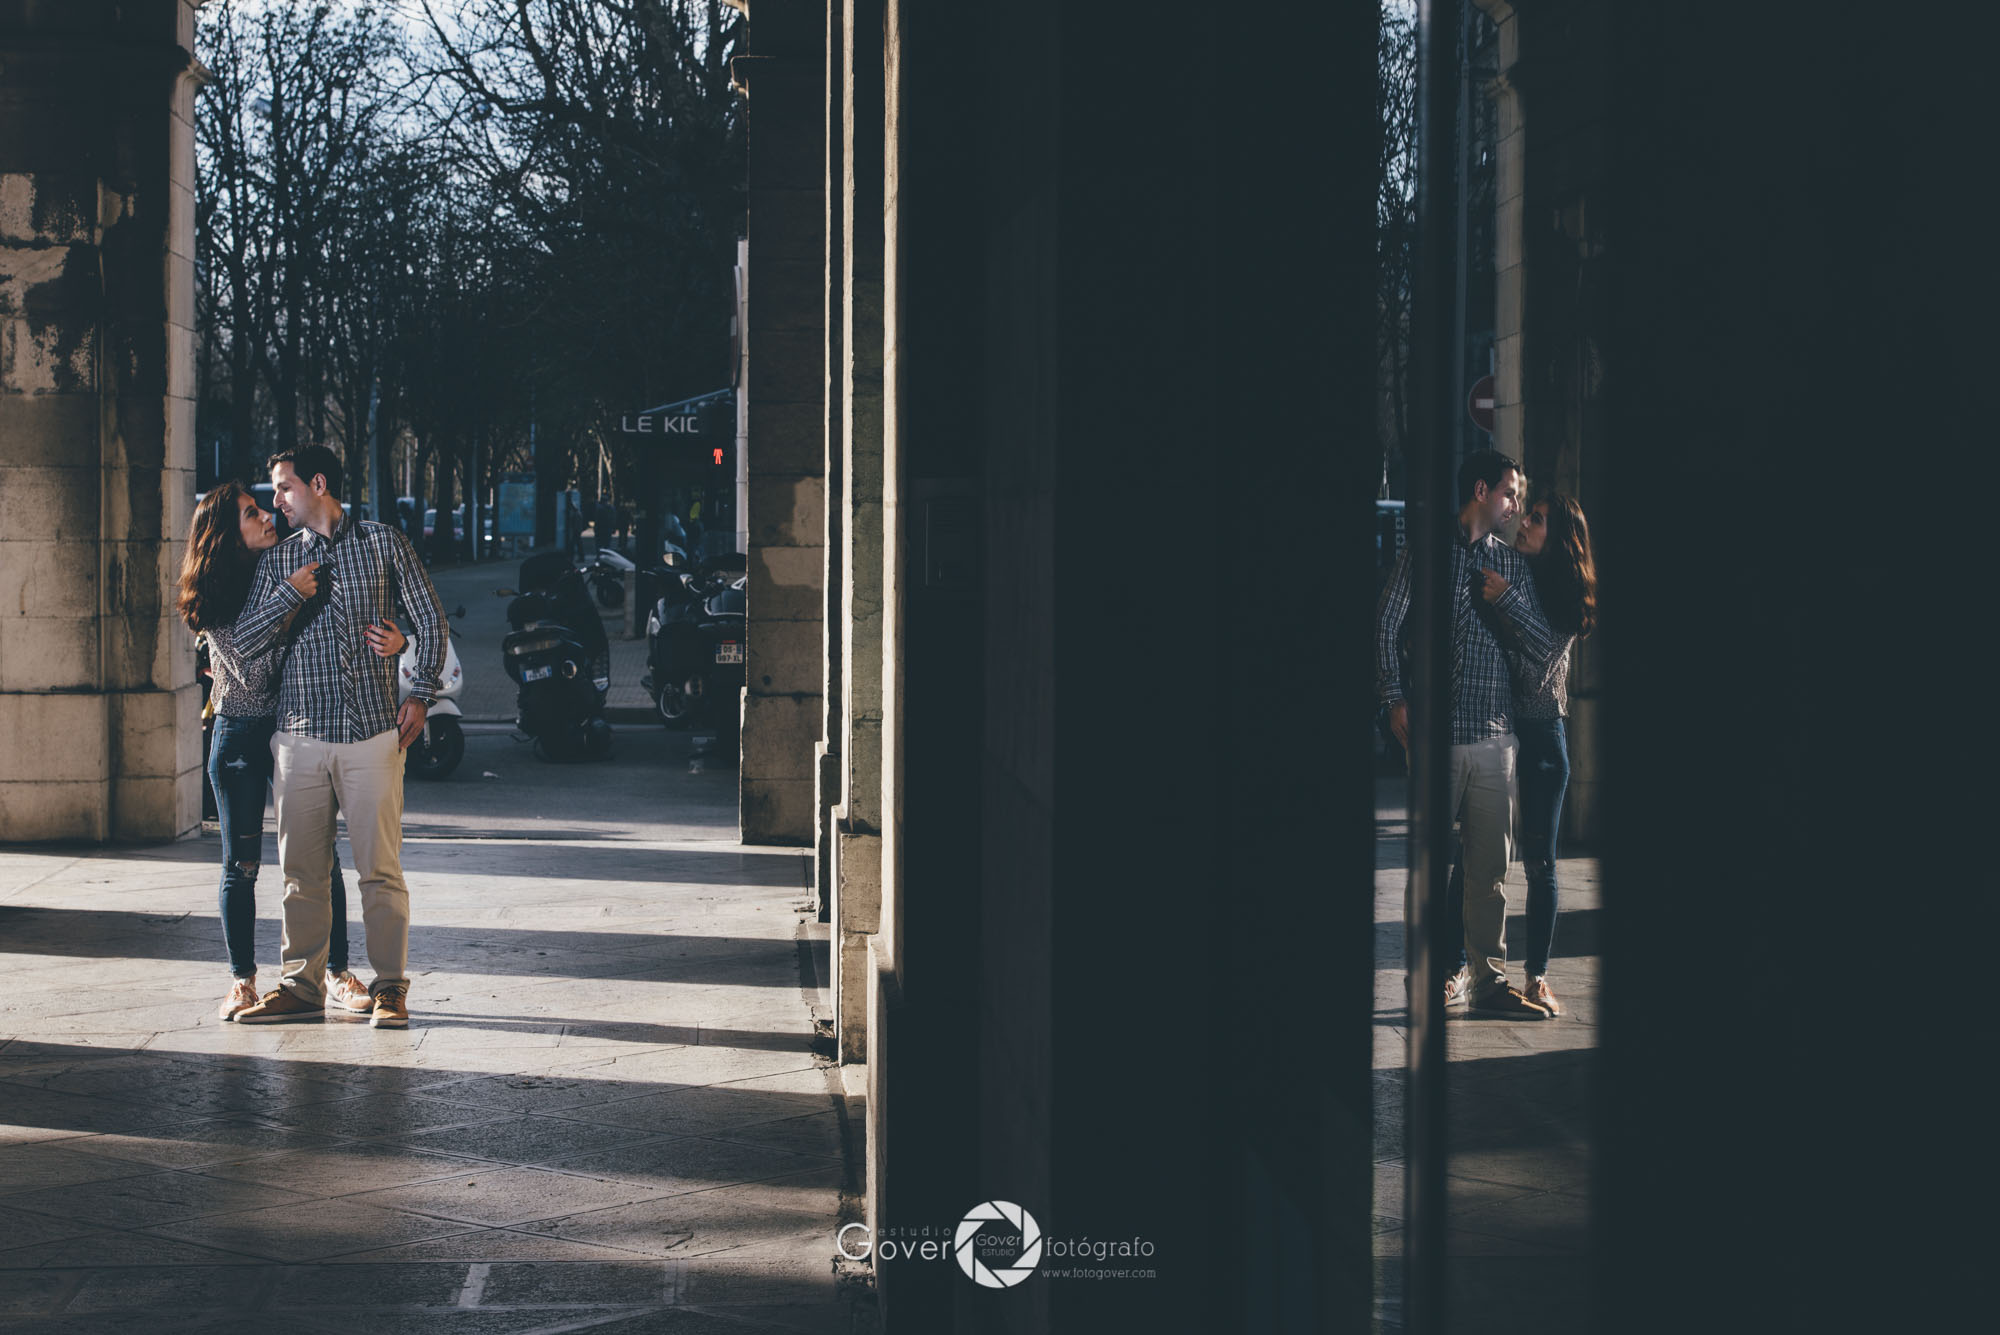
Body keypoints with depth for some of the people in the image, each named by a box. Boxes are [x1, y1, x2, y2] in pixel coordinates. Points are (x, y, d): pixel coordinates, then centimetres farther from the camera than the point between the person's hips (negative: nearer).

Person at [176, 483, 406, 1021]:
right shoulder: (215, 602, -7)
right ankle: (242, 981, 15)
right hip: (239, 735, -1)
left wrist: (395, 640, -24)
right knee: (241, 864, 5)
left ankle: (337, 971, 9)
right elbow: (253, 675, -16)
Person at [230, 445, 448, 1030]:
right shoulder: (277, 560, 13)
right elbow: (245, 640, 7)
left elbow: (429, 618, 7)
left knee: (379, 867, -3)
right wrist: (291, 594, -7)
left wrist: (420, 696, 0)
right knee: (301, 869, 5)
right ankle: (302, 986, 13)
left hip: (372, 732, -3)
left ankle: (389, 988, 4)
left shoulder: (384, 543, 6)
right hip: (299, 734, 3)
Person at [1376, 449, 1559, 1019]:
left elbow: (1543, 649, 10)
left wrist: (1505, 598, -2)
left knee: (1490, 865, 5)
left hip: (1494, 736, 4)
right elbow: (1386, 627, -1)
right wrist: (1395, 699, -10)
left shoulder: (1513, 565, 15)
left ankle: (1488, 980, 11)